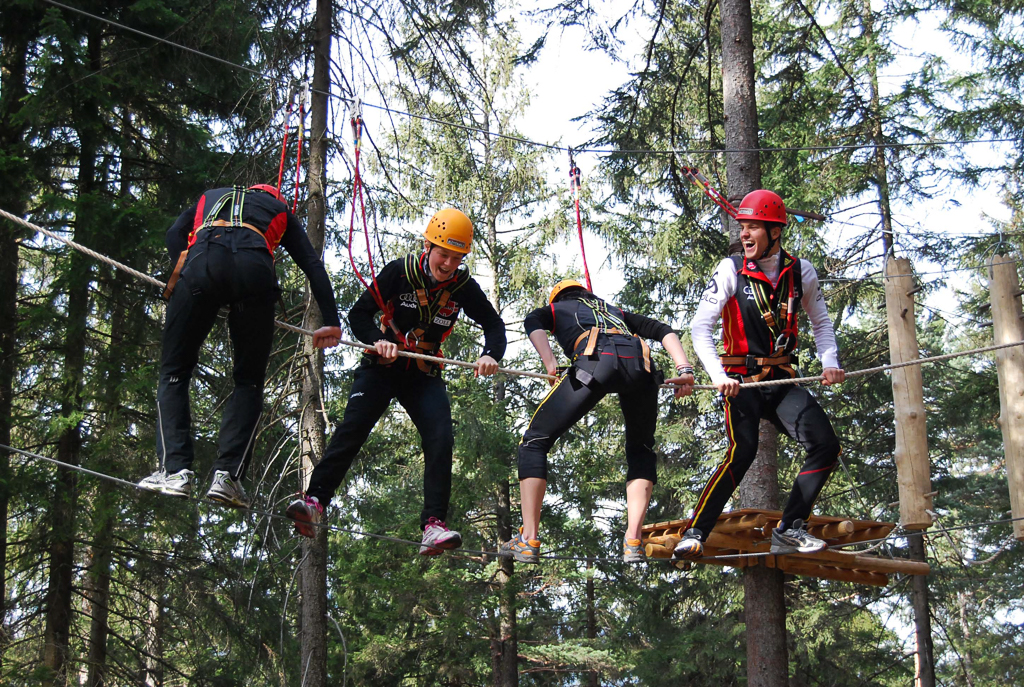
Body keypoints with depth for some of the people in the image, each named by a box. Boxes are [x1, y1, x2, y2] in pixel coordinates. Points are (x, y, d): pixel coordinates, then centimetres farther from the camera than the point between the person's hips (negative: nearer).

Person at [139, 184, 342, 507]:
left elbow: (174, 235, 19)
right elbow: (313, 264, 23)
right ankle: (227, 474, -3)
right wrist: (331, 323, 19)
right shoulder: (280, 211, 36)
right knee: (249, 381, 12)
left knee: (174, 371, 12)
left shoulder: (209, 198, 40)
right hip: (255, 268, 0)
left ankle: (175, 469, -3)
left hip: (202, 263, 0)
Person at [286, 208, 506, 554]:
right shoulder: (399, 271, -12)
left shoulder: (463, 286, -6)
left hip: (424, 375, 2)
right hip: (382, 366, -2)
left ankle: (434, 526, -21)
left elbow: (494, 325, 2)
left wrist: (490, 356, -20)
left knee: (441, 440, -18)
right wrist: (378, 341, -28)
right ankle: (314, 501, -21)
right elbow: (359, 313, -8)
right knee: (352, 429, -20)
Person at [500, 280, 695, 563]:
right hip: (641, 365, 3)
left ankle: (529, 539, 3)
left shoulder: (555, 309, 35)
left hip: (595, 360, -3)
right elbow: (664, 331, 32)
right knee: (641, 451, 24)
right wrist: (684, 370, 21)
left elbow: (532, 323, 11)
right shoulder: (617, 312, 44)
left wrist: (551, 366, 1)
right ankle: (633, 540, 8)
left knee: (535, 441, 10)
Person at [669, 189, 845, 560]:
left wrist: (829, 362, 0)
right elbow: (700, 326, -12)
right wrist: (718, 375, -25)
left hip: (783, 380, 4)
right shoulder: (731, 270, -8)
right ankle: (694, 534, -16)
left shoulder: (801, 272, 2)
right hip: (741, 380, -4)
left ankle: (788, 530, 3)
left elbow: (821, 322, 17)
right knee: (742, 452, -24)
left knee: (826, 446, -9)